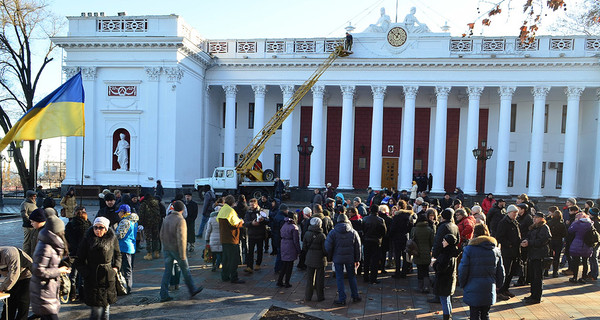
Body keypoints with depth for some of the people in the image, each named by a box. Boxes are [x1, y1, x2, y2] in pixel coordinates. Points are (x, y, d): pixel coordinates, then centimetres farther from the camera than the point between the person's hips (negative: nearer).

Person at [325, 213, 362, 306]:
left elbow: (328, 247, -6)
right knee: (352, 277, 16)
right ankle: (355, 297, 24)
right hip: (350, 258, 2)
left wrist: (329, 258, 5)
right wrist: (357, 260, 12)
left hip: (338, 258, -2)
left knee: (339, 278, 4)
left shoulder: (333, 232, -5)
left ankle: (342, 299, 5)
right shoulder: (353, 232, 2)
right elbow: (358, 247, 6)